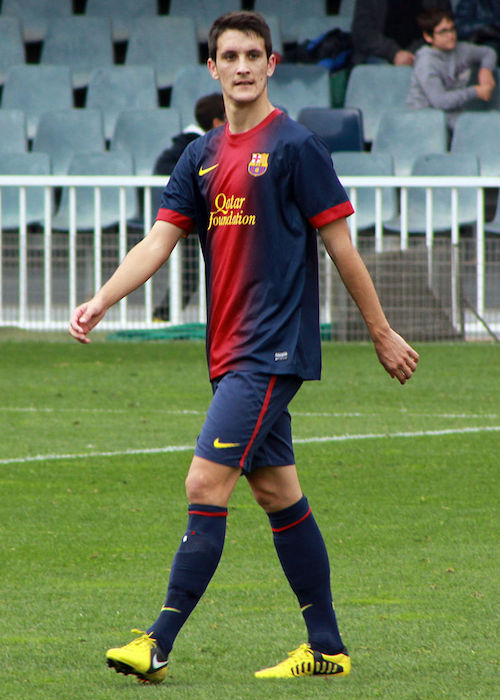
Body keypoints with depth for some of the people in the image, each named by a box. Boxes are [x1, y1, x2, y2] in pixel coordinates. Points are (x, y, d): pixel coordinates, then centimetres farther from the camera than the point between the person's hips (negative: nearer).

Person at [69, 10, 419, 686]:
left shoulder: (295, 145, -8)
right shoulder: (203, 156, 12)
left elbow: (340, 245, -5)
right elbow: (159, 241, 8)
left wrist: (383, 334, 0)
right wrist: (100, 301, -7)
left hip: (273, 351, -8)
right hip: (230, 352, 8)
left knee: (206, 484, -13)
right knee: (278, 492, 11)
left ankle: (159, 642, -14)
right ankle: (327, 648, 18)